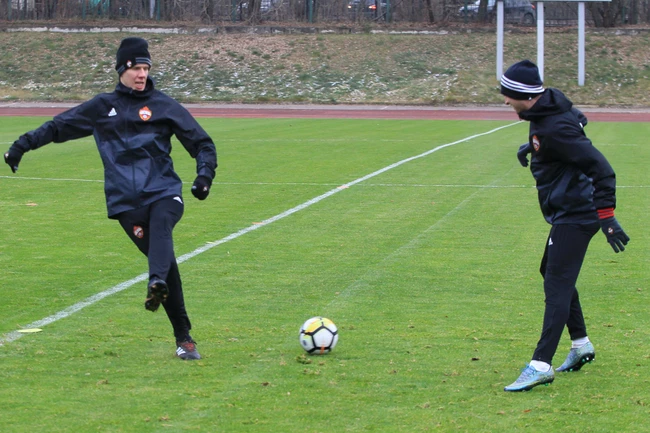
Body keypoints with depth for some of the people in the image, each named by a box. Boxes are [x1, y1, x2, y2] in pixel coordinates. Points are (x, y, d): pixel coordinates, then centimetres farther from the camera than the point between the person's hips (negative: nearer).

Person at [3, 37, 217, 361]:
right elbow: (59, 126, 25)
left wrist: (204, 175, -2)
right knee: (163, 258, -9)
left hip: (163, 191, -1)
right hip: (125, 199, 1)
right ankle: (183, 338, -6)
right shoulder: (102, 107, 15)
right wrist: (23, 144, 18)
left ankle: (157, 284, -61)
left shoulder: (164, 106, 11)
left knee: (160, 226, -35)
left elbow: (202, 143, 14)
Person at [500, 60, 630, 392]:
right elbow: (575, 121, 28)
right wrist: (532, 146, 20)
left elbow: (601, 168, -29)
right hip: (569, 213, 11)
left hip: (574, 214, -11)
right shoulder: (548, 108, 4)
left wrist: (606, 215, -32)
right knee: (553, 273, 22)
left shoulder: (556, 129, -26)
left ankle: (541, 365, -19)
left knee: (557, 284, -15)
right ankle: (581, 345, 33)